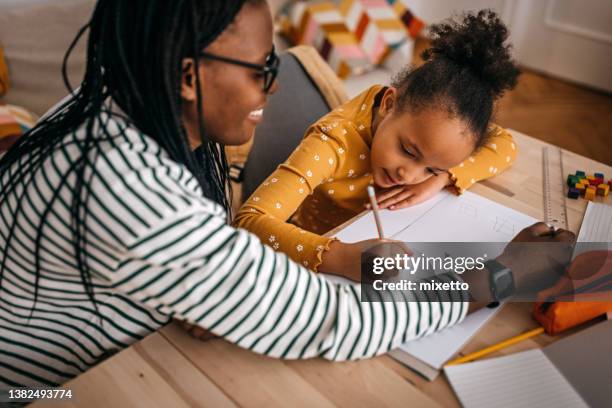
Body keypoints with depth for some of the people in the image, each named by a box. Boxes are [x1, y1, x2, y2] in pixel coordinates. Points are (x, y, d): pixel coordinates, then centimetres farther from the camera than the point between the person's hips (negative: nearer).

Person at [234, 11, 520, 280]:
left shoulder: (427, 112, -16)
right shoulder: (335, 143, -32)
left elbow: (505, 145, -9)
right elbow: (247, 222, -39)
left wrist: (441, 178, -25)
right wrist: (339, 256, -53)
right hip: (321, 263, -4)